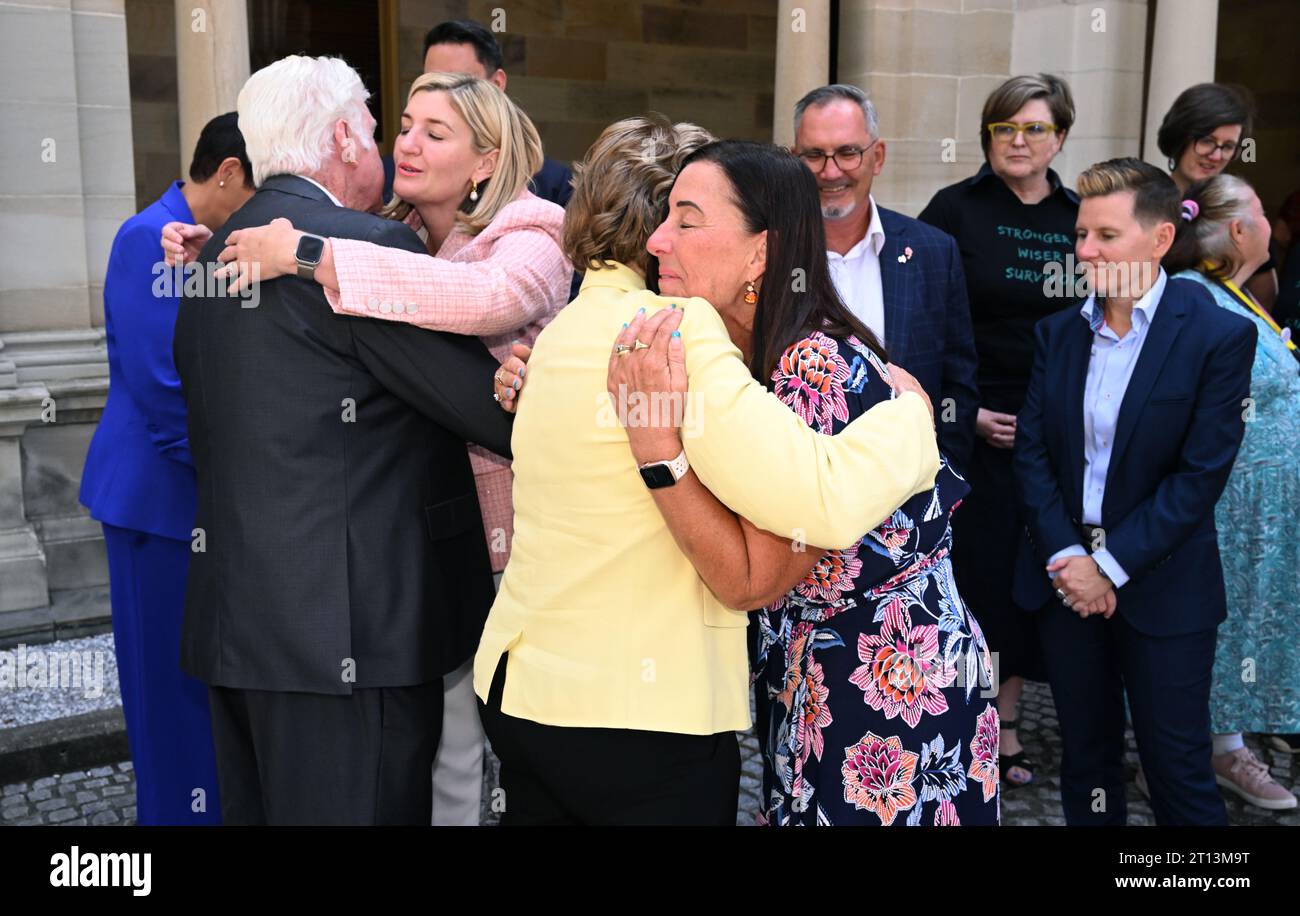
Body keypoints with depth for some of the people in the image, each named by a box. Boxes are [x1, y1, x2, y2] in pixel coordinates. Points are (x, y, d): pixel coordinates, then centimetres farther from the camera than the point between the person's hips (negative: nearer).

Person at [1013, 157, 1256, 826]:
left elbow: (1201, 475, -13)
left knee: (1178, 772, 6)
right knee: (1085, 760, 15)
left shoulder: (1220, 336, -9)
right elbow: (1031, 453, 2)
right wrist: (1063, 557, -10)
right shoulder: (1058, 332, 5)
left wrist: (1110, 566, -14)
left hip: (1162, 588, -4)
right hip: (1066, 576, 4)